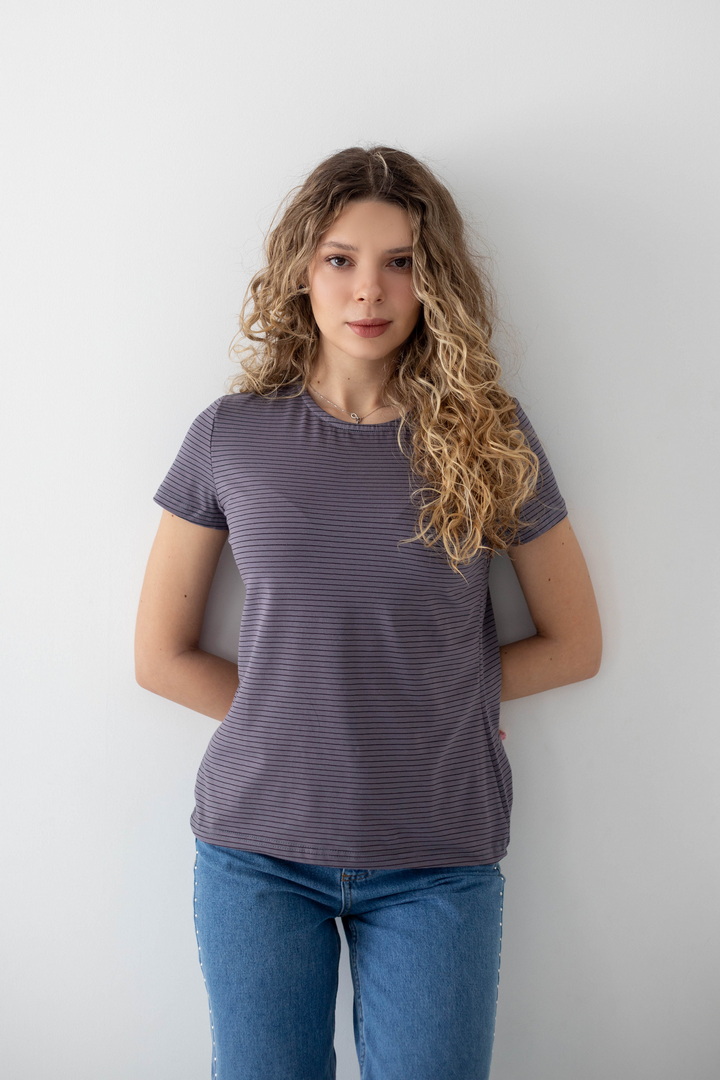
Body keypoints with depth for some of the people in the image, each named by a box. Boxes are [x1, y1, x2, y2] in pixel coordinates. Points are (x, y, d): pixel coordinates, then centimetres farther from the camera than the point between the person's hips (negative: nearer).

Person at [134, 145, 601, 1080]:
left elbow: (574, 644, 5)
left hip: (438, 859, 0)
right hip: (258, 847, 1)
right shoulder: (231, 435, -2)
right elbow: (162, 656, 3)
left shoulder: (491, 435, -2)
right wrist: (294, 718, -4)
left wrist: (433, 692, -3)